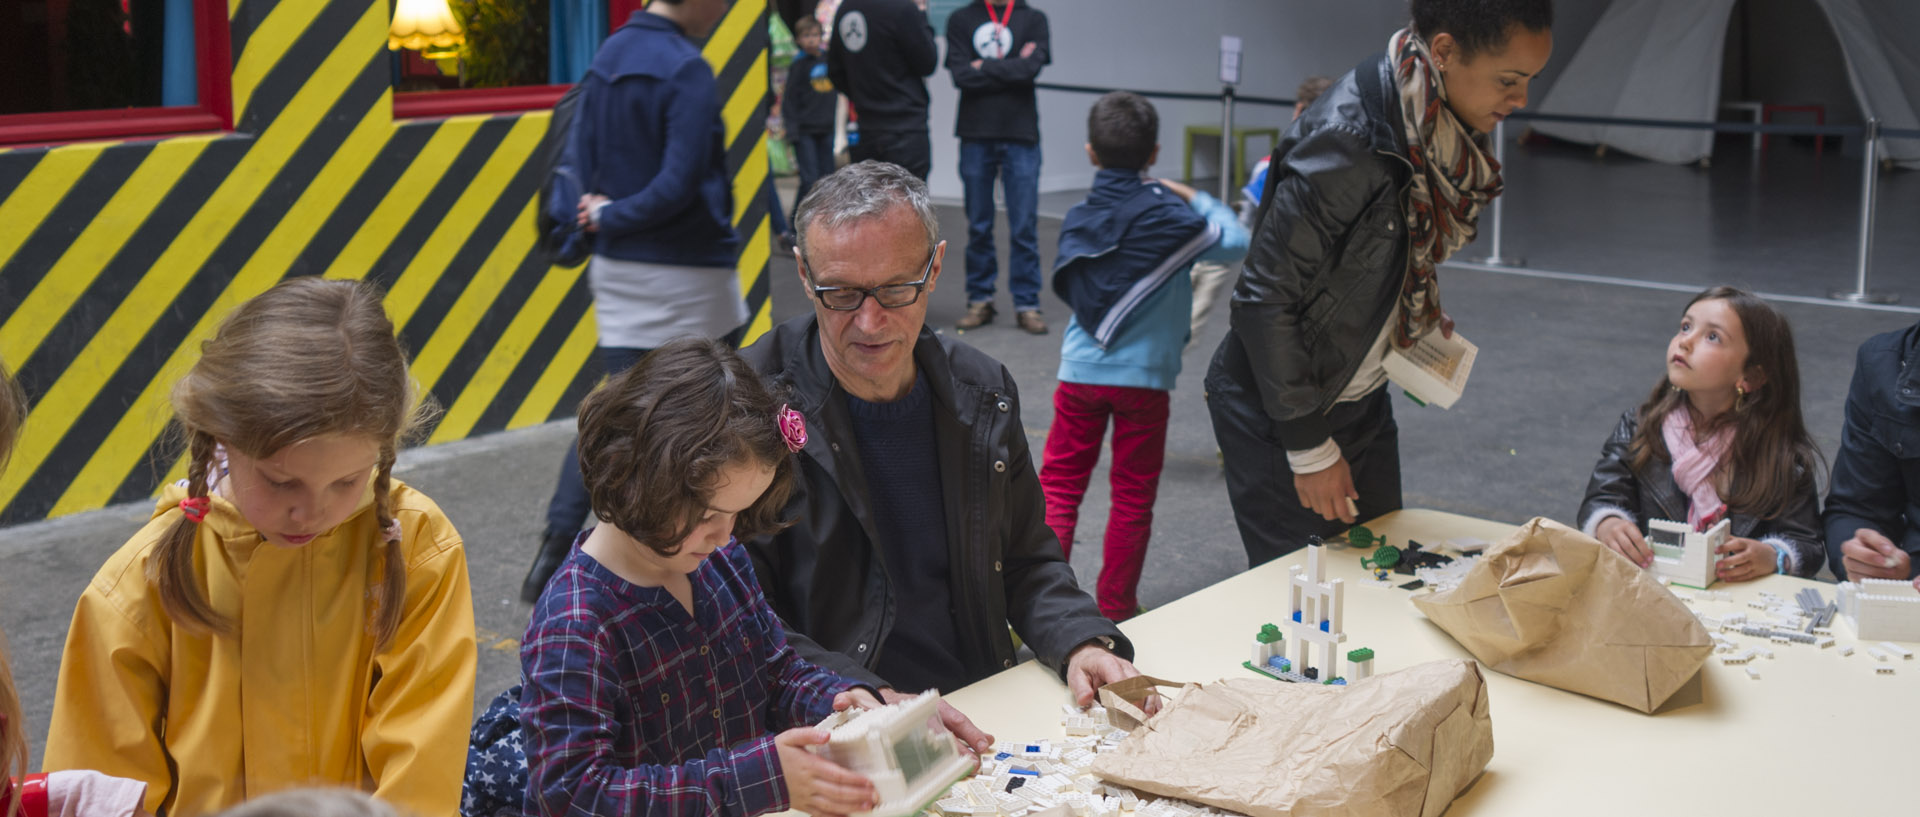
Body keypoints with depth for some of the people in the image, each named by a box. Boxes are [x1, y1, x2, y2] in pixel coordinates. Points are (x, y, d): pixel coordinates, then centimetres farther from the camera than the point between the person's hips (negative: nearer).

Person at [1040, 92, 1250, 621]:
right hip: (1144, 377, -2)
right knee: (1133, 498, 8)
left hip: (1080, 372, 3)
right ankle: (1115, 610, 15)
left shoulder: (1077, 218, 5)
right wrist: (1197, 198, 12)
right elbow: (1235, 244, -1)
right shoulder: (1169, 218, -8)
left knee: (1058, 487, 9)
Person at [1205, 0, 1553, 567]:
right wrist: (1309, 447, -19)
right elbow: (1264, 297, -25)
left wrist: (1420, 317, 0)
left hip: (1360, 393, 8)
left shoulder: (1443, 131, -4)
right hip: (1274, 405, -8)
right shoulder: (1347, 138, -29)